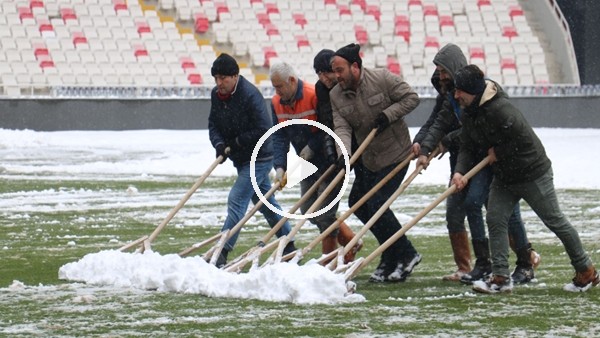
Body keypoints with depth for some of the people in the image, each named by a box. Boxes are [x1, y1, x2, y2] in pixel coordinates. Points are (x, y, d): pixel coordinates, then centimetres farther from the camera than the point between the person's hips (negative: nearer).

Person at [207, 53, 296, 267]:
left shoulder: (250, 95, -23)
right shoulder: (216, 95, 2)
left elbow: (263, 129, -25)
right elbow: (213, 124, 7)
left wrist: (237, 142, -20)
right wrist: (219, 144, -13)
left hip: (259, 159, -9)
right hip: (241, 159, 9)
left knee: (237, 200, -16)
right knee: (265, 202, 18)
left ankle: (222, 252, -19)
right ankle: (289, 248, 30)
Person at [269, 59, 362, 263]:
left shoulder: (315, 96, -23)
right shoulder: (277, 103, -1)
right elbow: (279, 137, -3)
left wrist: (312, 146, -20)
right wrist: (280, 166, -14)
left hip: (330, 161, -8)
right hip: (308, 163, 8)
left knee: (324, 214, -8)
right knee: (308, 210, 10)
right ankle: (351, 241, 26)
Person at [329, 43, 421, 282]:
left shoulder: (382, 79, -16)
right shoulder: (336, 96, -1)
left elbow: (411, 98, -9)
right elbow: (342, 128, -10)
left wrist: (388, 115, -22)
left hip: (395, 154, -7)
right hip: (367, 158, 7)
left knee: (377, 204, -14)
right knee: (357, 204, 8)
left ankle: (405, 256, 0)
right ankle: (392, 257, 20)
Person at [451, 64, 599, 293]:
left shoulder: (500, 110, -31)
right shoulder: (470, 114, 0)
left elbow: (524, 140, -29)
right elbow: (467, 147, 2)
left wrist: (498, 152, -16)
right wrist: (460, 171, -15)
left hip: (532, 173, -9)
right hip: (503, 176, 9)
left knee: (555, 221, 2)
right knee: (495, 219, -2)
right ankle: (500, 278, 0)